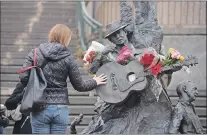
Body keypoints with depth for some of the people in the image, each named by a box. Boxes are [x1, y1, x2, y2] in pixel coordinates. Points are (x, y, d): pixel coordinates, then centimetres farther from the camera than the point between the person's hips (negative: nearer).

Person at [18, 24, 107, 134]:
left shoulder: (35, 53, 0)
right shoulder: (68, 58, -2)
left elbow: (23, 76, -7)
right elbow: (79, 86, 2)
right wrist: (95, 82, 21)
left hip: (40, 108, 0)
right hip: (60, 108, 0)